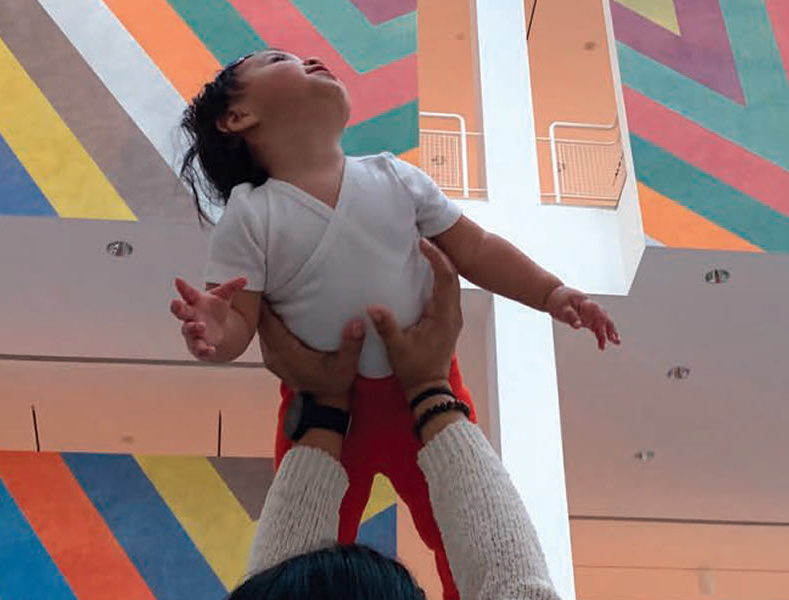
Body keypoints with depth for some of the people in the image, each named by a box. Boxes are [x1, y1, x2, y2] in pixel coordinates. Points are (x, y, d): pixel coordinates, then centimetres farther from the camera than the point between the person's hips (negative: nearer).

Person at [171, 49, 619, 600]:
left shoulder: (396, 178, -4)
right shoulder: (249, 216, -11)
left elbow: (475, 250, 3)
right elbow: (240, 320, -15)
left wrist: (551, 293, -5)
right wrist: (218, 333, -38)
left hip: (426, 392, 2)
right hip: (323, 411, -2)